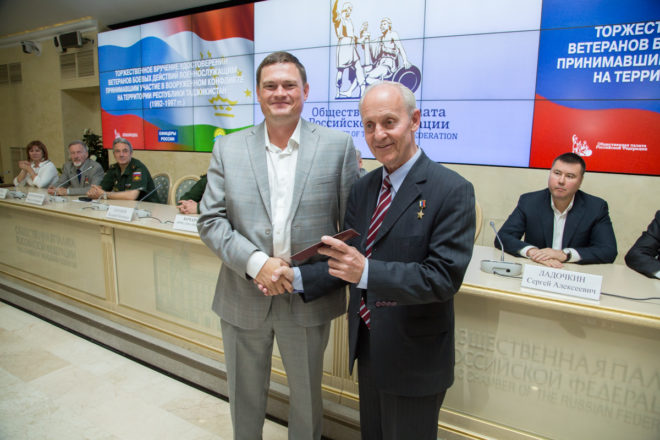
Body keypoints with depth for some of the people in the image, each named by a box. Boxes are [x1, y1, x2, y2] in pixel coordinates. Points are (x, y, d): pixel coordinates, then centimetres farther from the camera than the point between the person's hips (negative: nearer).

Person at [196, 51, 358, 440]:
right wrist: (255, 263, -17)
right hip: (243, 298, 2)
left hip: (309, 298, -1)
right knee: (245, 396, 22)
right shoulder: (228, 149, 0)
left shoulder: (338, 145, -4)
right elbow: (210, 220, -3)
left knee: (307, 396, 20)